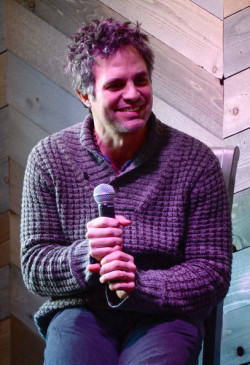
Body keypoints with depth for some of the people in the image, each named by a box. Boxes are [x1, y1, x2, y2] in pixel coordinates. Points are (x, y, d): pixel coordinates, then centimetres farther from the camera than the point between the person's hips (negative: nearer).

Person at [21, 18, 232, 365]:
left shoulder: (196, 161, 0)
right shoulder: (48, 158, 3)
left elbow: (213, 273, 0)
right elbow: (34, 267, 4)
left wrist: (140, 287, -18)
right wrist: (85, 257, -19)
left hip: (164, 315, -1)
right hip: (80, 311, 1)